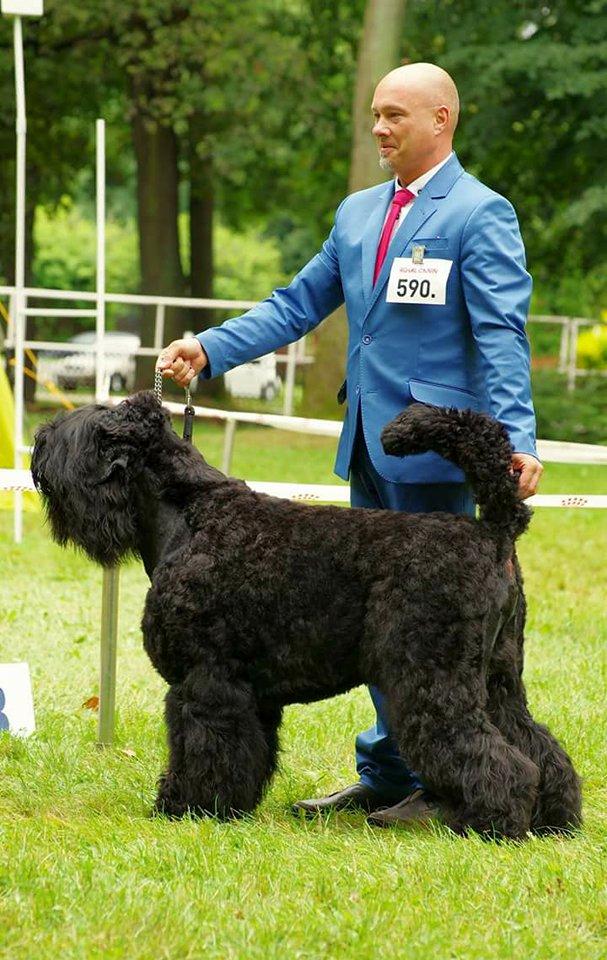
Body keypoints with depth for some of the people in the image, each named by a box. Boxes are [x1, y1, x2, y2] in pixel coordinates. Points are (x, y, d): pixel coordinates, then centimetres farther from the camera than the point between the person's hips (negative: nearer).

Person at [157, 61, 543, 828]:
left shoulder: (480, 214, -7)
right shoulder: (357, 213, 16)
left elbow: (501, 336, -15)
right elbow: (298, 304, 17)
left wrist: (518, 439, -26)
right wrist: (210, 349, 4)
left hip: (434, 447, -8)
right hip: (367, 447, 8)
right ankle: (389, 776, 17)